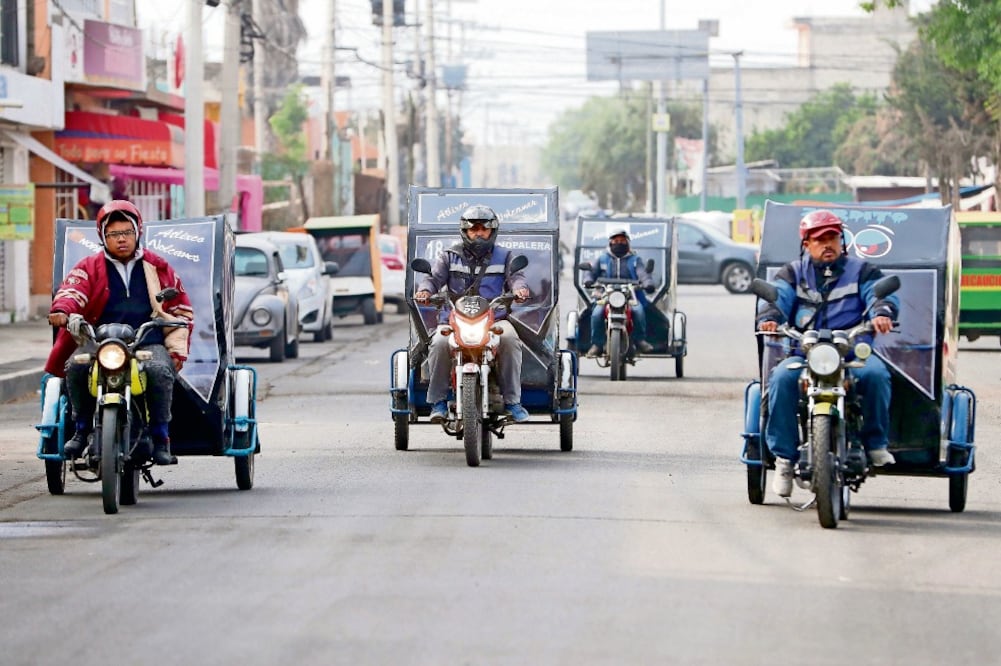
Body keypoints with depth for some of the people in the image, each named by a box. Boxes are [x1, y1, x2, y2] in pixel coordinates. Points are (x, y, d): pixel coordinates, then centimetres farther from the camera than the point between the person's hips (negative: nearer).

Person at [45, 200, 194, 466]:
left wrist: (177, 349, 5)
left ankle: (161, 438, -22)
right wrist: (62, 311, -32)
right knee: (75, 367, -29)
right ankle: (82, 429, -9)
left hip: (149, 344, -1)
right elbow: (73, 290, -8)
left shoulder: (157, 268, 15)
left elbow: (181, 309, 17)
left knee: (160, 370, -34)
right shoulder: (89, 268, 12)